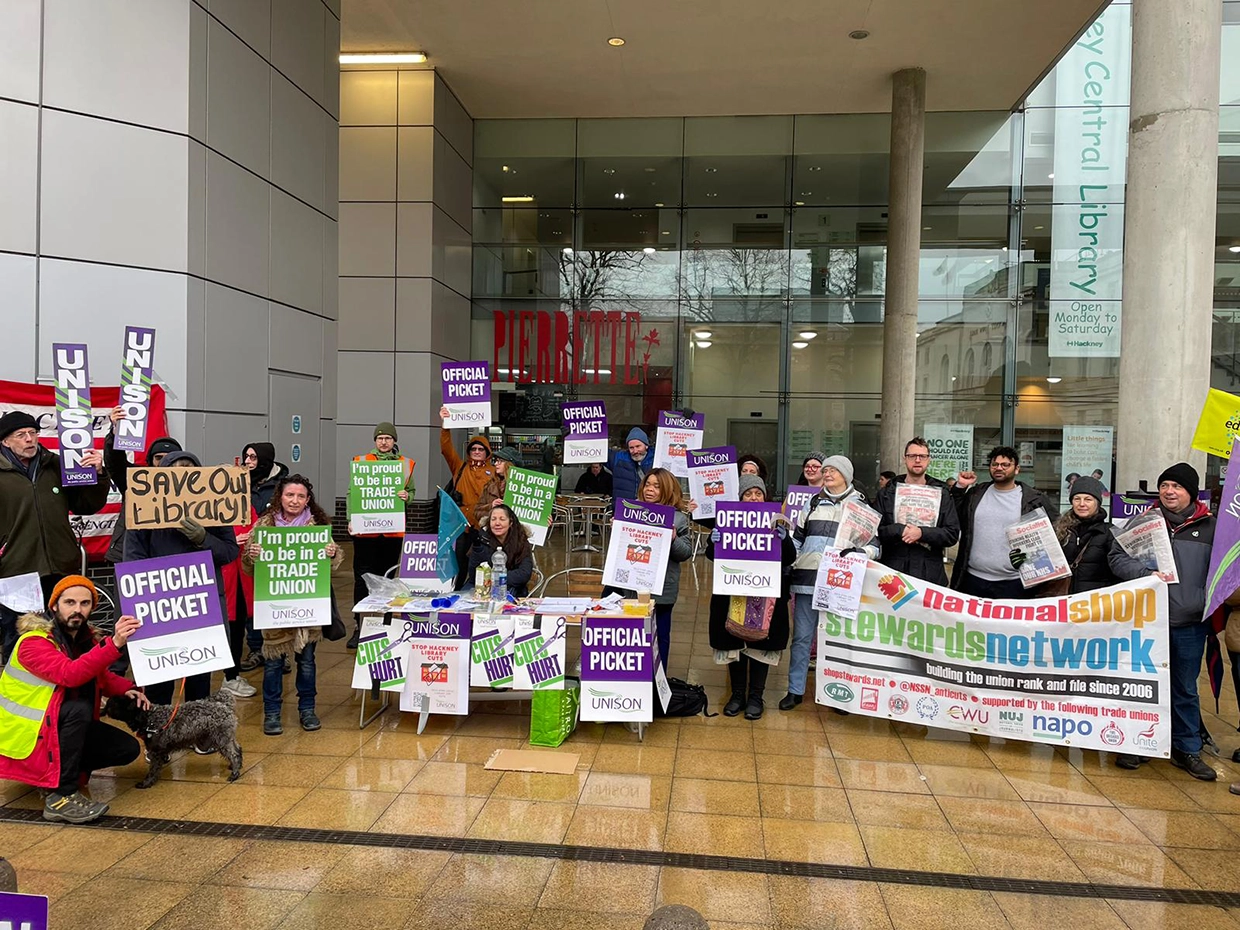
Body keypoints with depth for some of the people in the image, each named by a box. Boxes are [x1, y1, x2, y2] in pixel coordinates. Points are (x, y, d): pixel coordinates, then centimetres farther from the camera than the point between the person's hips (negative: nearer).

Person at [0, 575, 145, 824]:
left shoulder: (86, 637, 1)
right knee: (79, 709, -35)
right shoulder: (33, 642, -21)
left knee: (128, 748, -6)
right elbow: (70, 675, -39)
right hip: (26, 732, -7)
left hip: (64, 726, 7)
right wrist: (113, 644, -52)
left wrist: (128, 689, -8)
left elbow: (101, 677, 14)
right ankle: (60, 797, -26)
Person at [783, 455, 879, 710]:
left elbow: (873, 546, 1)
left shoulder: (860, 505, 6)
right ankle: (795, 690, 14)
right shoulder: (812, 502, 15)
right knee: (801, 637, 5)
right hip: (807, 578, 3)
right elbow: (797, 538, 20)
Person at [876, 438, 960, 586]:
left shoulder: (942, 493, 9)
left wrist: (922, 533, -14)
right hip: (892, 571, 0)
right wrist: (899, 530, -16)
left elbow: (953, 534, 2)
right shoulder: (888, 492, 9)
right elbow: (875, 529, 1)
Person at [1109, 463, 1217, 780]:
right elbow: (1117, 556, -2)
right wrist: (1147, 573, -18)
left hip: (1190, 623, 1)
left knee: (1186, 689, 12)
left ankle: (1187, 750, 26)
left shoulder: (1210, 526, 4)